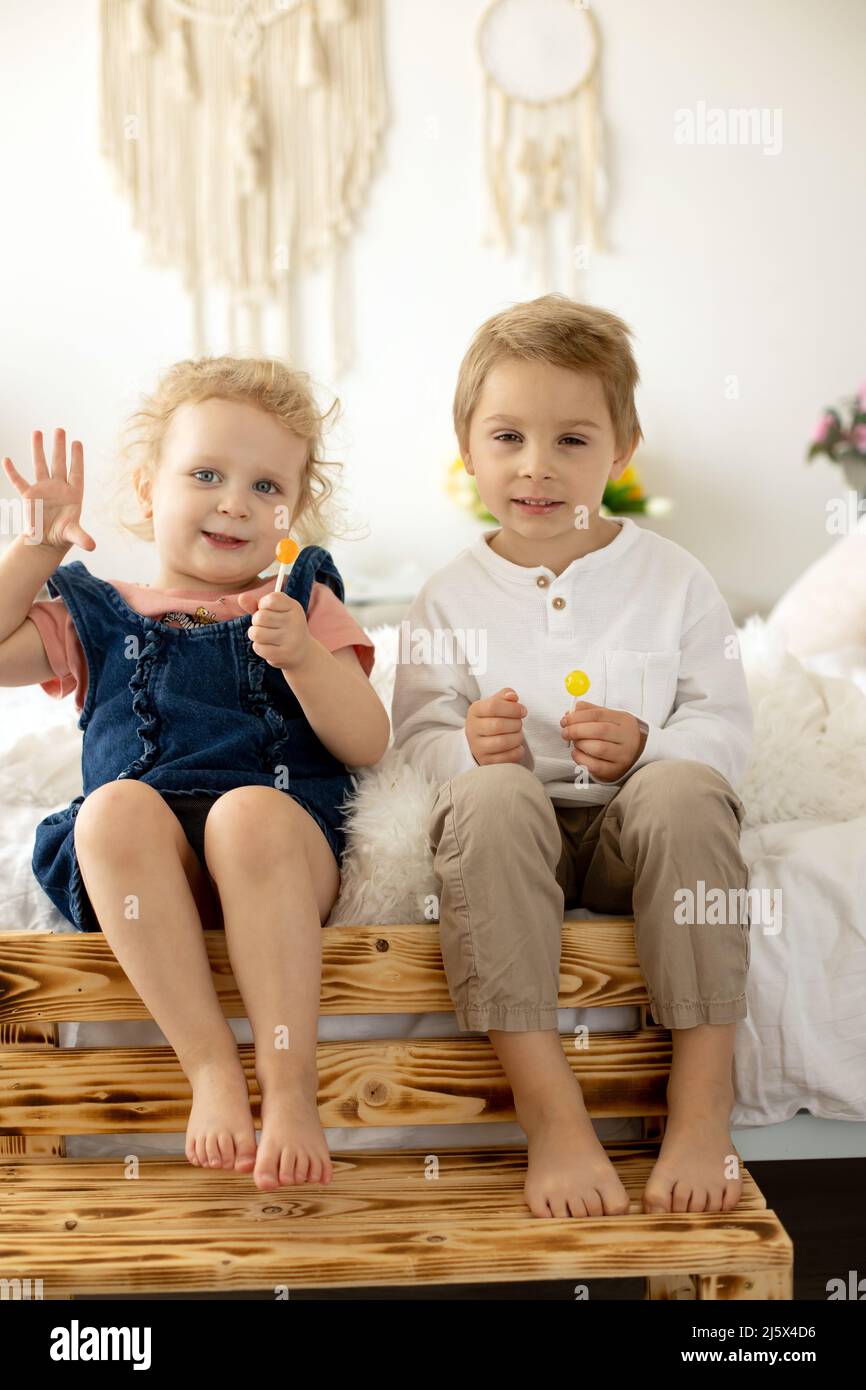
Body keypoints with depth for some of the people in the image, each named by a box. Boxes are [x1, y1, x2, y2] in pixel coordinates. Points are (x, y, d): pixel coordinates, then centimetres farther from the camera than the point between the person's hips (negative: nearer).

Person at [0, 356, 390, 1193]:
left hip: (284, 845, -1)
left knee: (251, 811, -37)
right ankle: (210, 1064, -33)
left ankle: (290, 1079, -35)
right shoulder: (99, 614, 24)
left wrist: (303, 658, -7)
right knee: (114, 805, -34)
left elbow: (367, 745, 10)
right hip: (143, 871, 1)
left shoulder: (304, 601, 22)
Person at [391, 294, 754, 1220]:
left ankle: (701, 1110, -27)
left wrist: (645, 750, -17)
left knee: (686, 792, -34)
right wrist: (468, 748, -19)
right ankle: (551, 1113, -33)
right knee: (487, 795, -35)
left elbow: (725, 724, 3)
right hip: (512, 828, 0)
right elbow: (416, 734, 4)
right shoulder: (450, 595, 8)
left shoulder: (673, 578, 7)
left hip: (634, 824, 0)